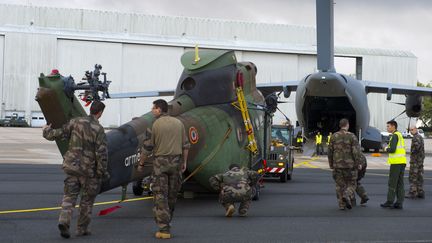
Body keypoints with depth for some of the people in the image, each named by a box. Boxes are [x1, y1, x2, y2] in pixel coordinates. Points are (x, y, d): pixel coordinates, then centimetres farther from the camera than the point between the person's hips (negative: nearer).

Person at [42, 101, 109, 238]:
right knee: (87, 200, 12)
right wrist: (103, 172, -5)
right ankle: (82, 229, 18)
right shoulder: (98, 130, -16)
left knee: (69, 196, 10)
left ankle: (64, 221, -10)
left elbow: (59, 134, 1)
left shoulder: (75, 122, -4)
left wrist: (47, 131, 23)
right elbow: (101, 154, -18)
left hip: (72, 166, 3)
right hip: (89, 170, -3)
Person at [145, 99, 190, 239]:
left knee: (160, 196, -2)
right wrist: (184, 162, 14)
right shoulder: (178, 123, 7)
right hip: (176, 161, 5)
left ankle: (164, 229, -7)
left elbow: (149, 147, -1)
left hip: (160, 161, -5)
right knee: (172, 194, 14)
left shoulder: (156, 124, -6)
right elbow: (185, 145, 7)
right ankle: (166, 222, 27)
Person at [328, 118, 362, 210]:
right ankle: (347, 196, -18)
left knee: (340, 185, 12)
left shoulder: (334, 136, 1)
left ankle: (341, 205, 9)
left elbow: (330, 151, 3)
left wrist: (331, 164, 13)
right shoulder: (352, 136, -8)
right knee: (351, 184, 9)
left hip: (337, 165, 3)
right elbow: (356, 152, -13)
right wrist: (357, 164, -4)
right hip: (350, 165, -3)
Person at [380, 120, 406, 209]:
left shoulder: (395, 136, -10)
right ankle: (399, 203, 7)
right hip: (402, 162, 9)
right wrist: (389, 149, 13)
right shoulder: (400, 135, 19)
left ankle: (389, 201, -1)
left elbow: (392, 149, -20)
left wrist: (387, 149, -1)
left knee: (392, 183, -4)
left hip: (396, 162, -9)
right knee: (400, 183, 7)